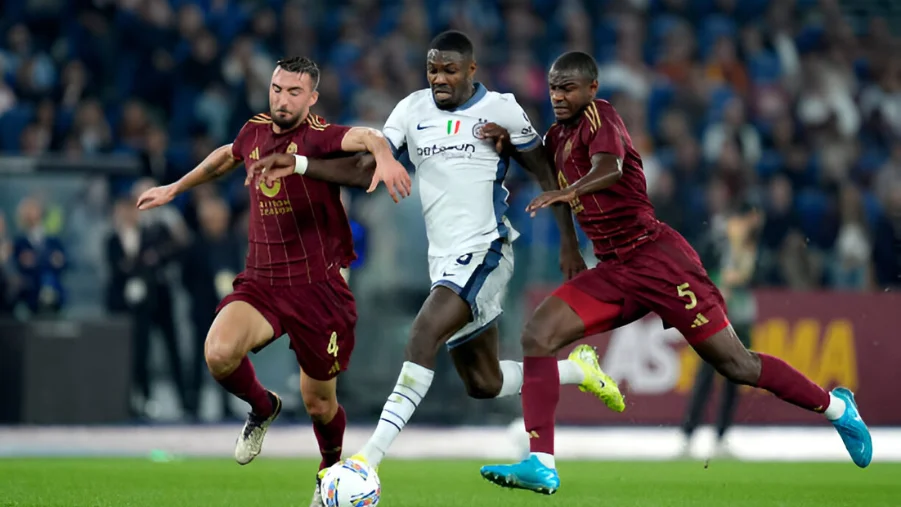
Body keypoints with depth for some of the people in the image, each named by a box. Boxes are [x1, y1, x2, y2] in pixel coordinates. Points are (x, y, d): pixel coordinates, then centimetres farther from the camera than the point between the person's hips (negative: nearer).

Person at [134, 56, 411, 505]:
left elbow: (365, 137, -34)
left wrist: (384, 156, -57)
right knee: (219, 353, -26)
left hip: (318, 288, -4)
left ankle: (332, 468, 41)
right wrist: (175, 189, 40)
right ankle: (262, 409, 8)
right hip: (260, 282, 4)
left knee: (319, 403, 6)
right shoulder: (255, 132, 7)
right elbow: (227, 156, 31)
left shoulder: (317, 136, -12)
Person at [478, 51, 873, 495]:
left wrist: (565, 192, -51)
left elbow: (609, 168, -31)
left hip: (656, 259, -8)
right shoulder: (559, 134, 13)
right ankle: (540, 465, -16)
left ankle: (836, 407, 17)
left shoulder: (598, 117, -11)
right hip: (612, 271, 8)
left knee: (735, 364, -4)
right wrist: (509, 141, 11)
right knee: (537, 336, -12)